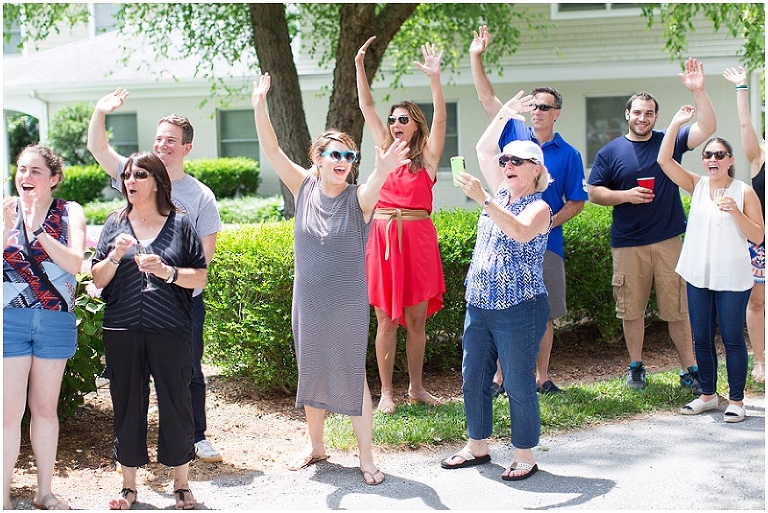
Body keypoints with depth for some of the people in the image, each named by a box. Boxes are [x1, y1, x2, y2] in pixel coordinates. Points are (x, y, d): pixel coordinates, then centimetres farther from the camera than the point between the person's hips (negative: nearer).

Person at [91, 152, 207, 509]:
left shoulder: (180, 223, 4)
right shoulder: (115, 224, 9)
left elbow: (200, 277, 2)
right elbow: (98, 279, 7)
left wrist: (166, 271, -14)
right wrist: (115, 256, -11)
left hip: (171, 331, -2)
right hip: (122, 331, 2)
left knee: (176, 405, 2)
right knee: (127, 406, 8)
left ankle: (182, 485, 17)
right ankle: (129, 486, 21)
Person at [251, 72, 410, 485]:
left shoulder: (358, 198, -12)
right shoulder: (305, 188, -3)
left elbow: (373, 188, -35)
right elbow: (271, 151, -11)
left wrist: (383, 171, -58)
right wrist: (259, 106, -24)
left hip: (348, 306, -3)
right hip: (307, 303, 4)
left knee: (353, 377, 2)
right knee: (311, 373, 16)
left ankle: (366, 457, 14)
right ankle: (316, 446, 34)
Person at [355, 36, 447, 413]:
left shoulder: (427, 156, 3)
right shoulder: (385, 150, 10)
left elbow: (440, 118, -11)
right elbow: (366, 106, 9)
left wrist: (435, 78, -23)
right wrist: (360, 66, 3)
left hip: (417, 240, -2)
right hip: (383, 238, 2)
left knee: (416, 320, 6)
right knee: (386, 320, 3)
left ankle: (416, 387, 18)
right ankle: (386, 391, 9)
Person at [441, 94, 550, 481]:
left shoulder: (538, 206, -10)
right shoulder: (501, 194, 11)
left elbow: (522, 232, -31)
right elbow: (484, 149, 16)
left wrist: (483, 200, -36)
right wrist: (504, 114, 10)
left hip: (519, 311, -8)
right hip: (479, 307, 8)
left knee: (519, 384, -1)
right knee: (473, 380, 12)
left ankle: (525, 456, 11)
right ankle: (477, 446, 26)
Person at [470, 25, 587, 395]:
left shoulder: (568, 155, 4)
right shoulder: (514, 134, 6)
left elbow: (576, 202, 3)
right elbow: (487, 98, 4)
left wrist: (549, 222, -12)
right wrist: (476, 57, -3)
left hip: (545, 242, 0)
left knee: (544, 314, 6)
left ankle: (542, 377, 18)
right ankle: (499, 376, 9)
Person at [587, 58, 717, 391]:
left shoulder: (669, 142, 6)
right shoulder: (610, 152, 5)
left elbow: (707, 128, -5)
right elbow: (593, 192, 4)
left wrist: (698, 91, -14)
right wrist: (625, 195, -10)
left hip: (668, 241, 0)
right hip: (627, 245, 0)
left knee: (678, 309, 1)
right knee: (632, 310, 6)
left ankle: (690, 370, 9)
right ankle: (636, 366, 21)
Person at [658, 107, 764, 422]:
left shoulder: (744, 192, -3)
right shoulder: (697, 186, 4)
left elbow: (758, 236, -5)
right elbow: (664, 160, -6)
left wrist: (735, 211, -19)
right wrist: (676, 123, -11)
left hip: (732, 278, -3)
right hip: (698, 276, 4)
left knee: (732, 339, 1)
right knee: (701, 339, 10)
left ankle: (736, 400, 11)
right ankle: (708, 394, 25)